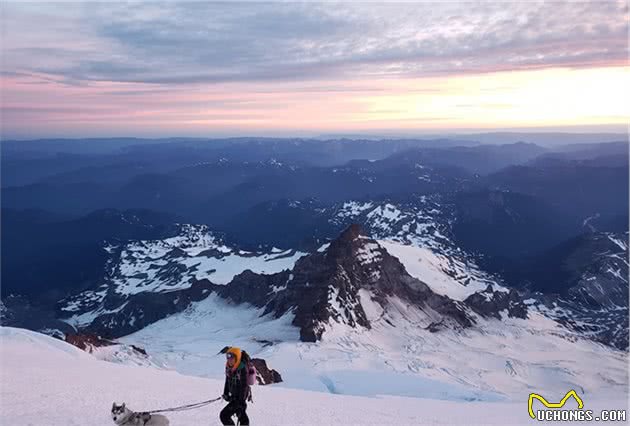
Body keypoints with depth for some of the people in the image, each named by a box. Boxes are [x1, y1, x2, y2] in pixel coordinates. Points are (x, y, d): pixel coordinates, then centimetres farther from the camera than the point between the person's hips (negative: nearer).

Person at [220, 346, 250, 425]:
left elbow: (244, 385, -24)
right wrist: (225, 393, 13)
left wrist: (241, 401, -23)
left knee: (224, 415, -12)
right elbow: (228, 380, 12)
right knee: (241, 415, 25)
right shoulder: (228, 366, -3)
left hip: (240, 396, -8)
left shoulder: (242, 368, -26)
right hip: (234, 394, 8)